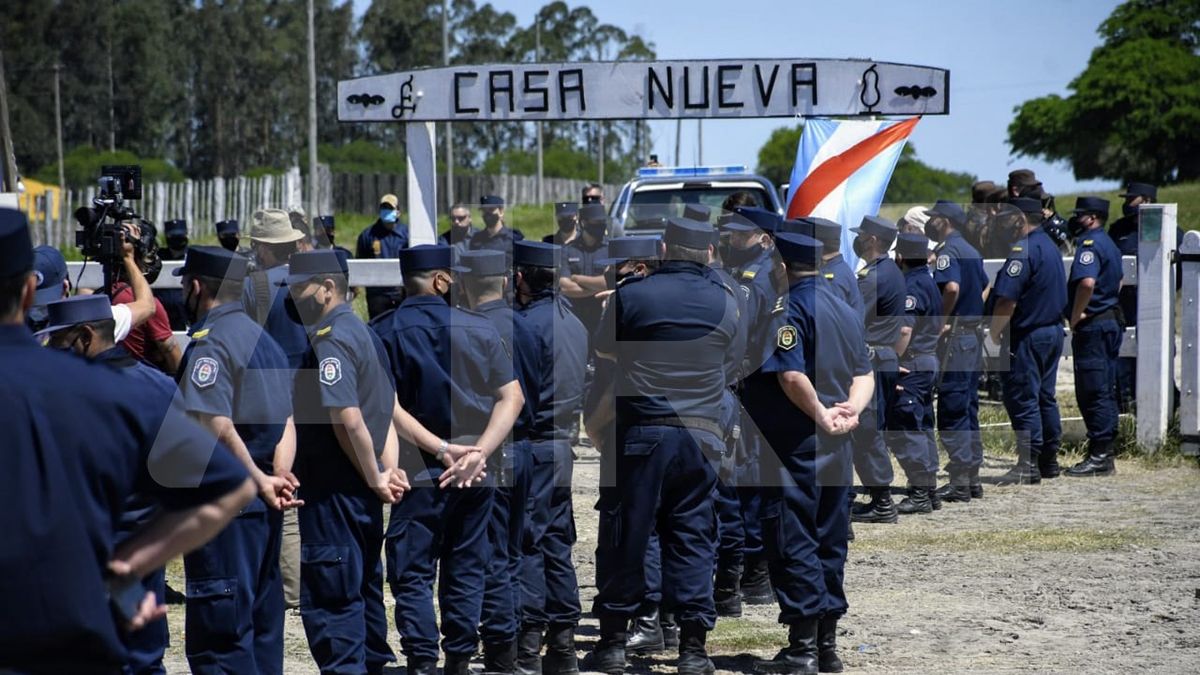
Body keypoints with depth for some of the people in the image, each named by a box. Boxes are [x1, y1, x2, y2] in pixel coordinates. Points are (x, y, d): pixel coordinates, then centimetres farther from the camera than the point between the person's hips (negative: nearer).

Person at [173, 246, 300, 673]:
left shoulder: (210, 342, -12)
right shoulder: (264, 340, 17)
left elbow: (217, 427, -22)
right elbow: (286, 422, 12)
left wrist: (262, 482, -15)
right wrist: (279, 477, -1)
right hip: (264, 508, 9)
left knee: (218, 638, -7)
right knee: (262, 629, 15)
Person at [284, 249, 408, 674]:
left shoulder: (330, 340, -16)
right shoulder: (363, 332, 16)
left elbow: (348, 419, -24)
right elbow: (386, 409, 16)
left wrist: (374, 479, -15)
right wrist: (388, 468, 7)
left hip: (334, 493, -10)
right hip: (362, 493, 10)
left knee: (328, 600, -6)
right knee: (363, 591, 17)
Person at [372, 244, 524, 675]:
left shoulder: (383, 333, -4)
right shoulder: (478, 328, 2)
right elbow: (512, 397, -4)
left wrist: (442, 449, -14)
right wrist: (477, 452, -11)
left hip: (419, 473, -2)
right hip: (477, 474, 2)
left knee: (413, 574, 2)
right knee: (465, 570, 13)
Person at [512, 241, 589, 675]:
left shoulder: (527, 323, -15)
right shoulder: (574, 323, 13)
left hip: (531, 445, -8)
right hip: (562, 446, 8)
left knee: (526, 544, -5)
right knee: (557, 543, 12)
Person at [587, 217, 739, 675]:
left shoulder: (632, 295, -3)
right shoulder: (726, 302, 6)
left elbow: (604, 350, 10)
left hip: (642, 432, -2)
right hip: (701, 437, 2)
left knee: (625, 535, 5)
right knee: (693, 539, 6)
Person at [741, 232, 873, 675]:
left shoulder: (789, 306, -13)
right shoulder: (846, 310, 14)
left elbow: (792, 375, -24)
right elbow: (864, 375, 11)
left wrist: (821, 415, -13)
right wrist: (851, 410, -5)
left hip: (795, 446, -8)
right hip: (836, 452, 8)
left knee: (793, 543, -4)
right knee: (829, 545, 13)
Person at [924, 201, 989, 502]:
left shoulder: (947, 251, -13)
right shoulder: (970, 250, 17)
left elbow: (952, 287, -29)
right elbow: (984, 286, 26)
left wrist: (943, 320, -17)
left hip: (955, 336, -9)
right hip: (974, 334, 9)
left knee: (952, 411, -6)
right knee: (968, 408, 13)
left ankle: (959, 482, -6)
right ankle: (972, 478, 17)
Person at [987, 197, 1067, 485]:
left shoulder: (1023, 250, -17)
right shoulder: (1049, 245, 14)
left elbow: (1007, 299, -24)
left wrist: (995, 332, -11)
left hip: (1027, 335, -10)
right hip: (1053, 330, 10)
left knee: (1022, 399, -6)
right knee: (1045, 397, 15)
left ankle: (1028, 465, -7)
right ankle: (1049, 460, 21)